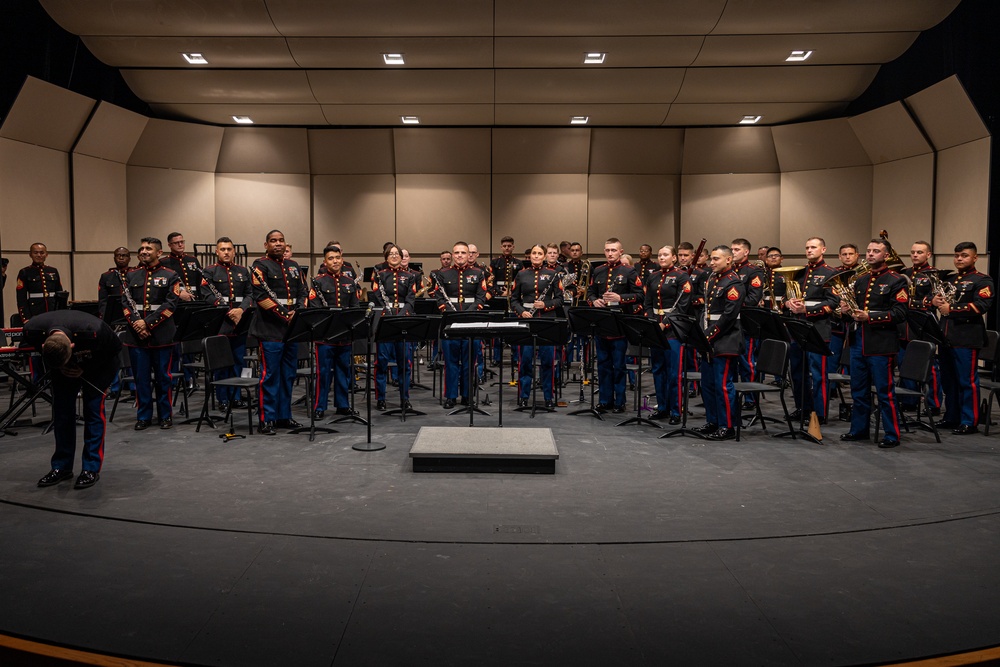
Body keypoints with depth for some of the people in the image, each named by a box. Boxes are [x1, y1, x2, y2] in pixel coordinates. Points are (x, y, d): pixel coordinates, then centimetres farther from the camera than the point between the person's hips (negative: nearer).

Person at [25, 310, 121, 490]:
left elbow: (115, 347, -19)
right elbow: (29, 347, -4)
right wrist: (58, 368, -14)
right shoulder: (33, 330, -31)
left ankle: (92, 468, -3)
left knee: (94, 408, -10)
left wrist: (85, 369, -20)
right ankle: (62, 466, 11)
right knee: (61, 410, 0)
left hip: (97, 366, -3)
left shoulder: (93, 332, -42)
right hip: (62, 368, 4)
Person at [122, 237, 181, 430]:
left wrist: (148, 323, -14)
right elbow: (125, 303, 6)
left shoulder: (170, 276, 1)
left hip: (162, 336, -3)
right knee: (141, 378, 7)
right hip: (136, 336, 3)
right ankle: (143, 416, 17)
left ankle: (166, 415, 17)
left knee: (163, 377, 4)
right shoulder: (131, 276, 12)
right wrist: (135, 323, -11)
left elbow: (171, 304, -7)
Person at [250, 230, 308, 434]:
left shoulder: (293, 266, 17)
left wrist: (298, 311, -5)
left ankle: (284, 416, 21)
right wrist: (284, 315, -17)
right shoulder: (260, 266, -4)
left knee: (288, 375, 11)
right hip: (271, 330, -7)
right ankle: (266, 419, 4)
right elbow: (261, 296, -13)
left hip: (292, 329, 7)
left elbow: (303, 292, 15)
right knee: (270, 375, -4)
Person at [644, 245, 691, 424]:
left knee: (674, 372, -3)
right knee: (658, 370, 10)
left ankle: (676, 412, 4)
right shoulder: (652, 277, 14)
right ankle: (662, 408, 20)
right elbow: (648, 303, 12)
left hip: (673, 330, -6)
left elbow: (682, 306, -11)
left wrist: (665, 324, -16)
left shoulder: (682, 277, -4)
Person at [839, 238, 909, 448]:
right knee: (858, 389, 13)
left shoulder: (896, 281, -5)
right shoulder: (860, 280, 16)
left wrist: (869, 317, -21)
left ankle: (892, 435, 9)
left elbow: (899, 314, -13)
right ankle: (859, 429, 24)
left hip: (881, 344, -7)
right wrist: (847, 310, 2)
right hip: (858, 342, 7)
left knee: (885, 391, -1)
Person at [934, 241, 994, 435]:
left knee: (968, 381, -4)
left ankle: (970, 422, 3)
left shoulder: (982, 281, -2)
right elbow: (937, 298, 24)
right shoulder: (949, 279, 20)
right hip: (947, 337, 7)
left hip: (967, 339, -7)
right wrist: (934, 301, 0)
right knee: (949, 380, 12)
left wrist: (951, 309, -17)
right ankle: (952, 417, 21)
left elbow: (981, 306, -15)